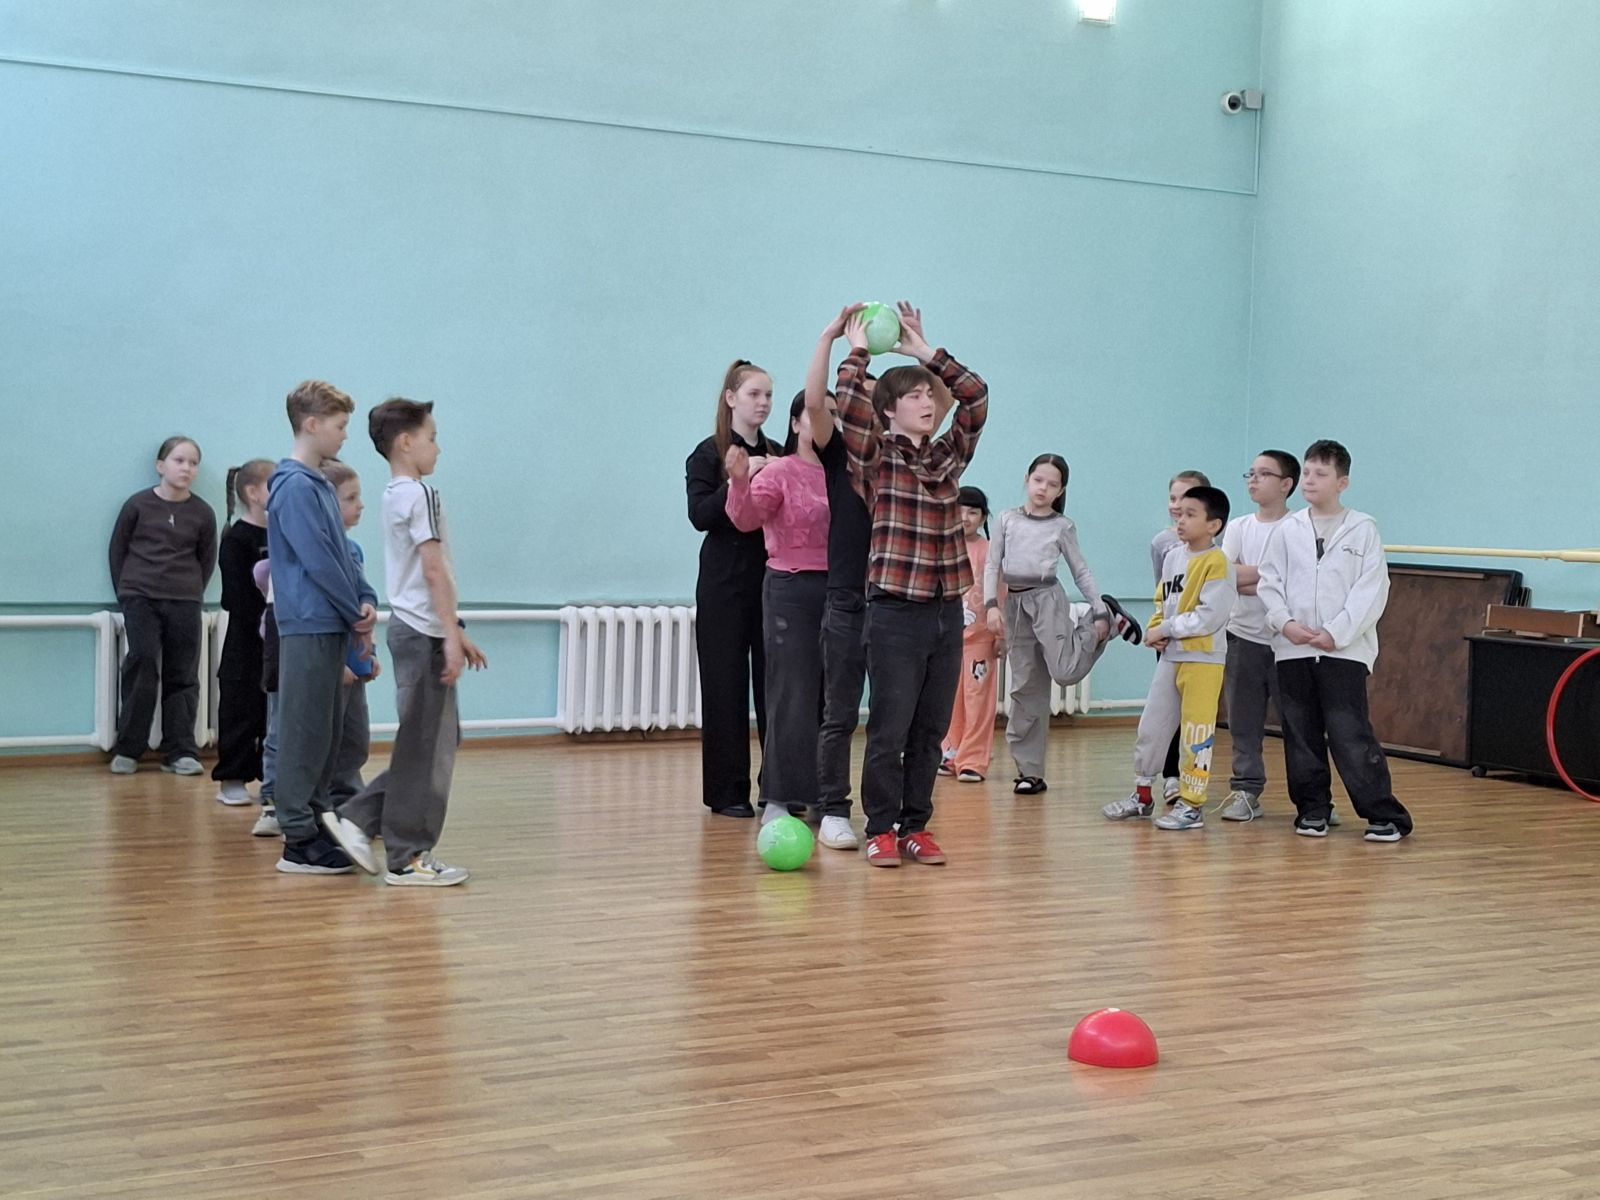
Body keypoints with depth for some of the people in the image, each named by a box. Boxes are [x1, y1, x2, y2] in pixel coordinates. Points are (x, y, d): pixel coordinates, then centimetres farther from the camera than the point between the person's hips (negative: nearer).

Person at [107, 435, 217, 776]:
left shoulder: (202, 513, 2)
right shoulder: (138, 504, 0)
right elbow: (117, 550, 7)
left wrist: (190, 594, 6)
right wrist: (126, 592, 6)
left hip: (184, 602, 2)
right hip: (140, 598, -1)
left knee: (182, 676, 2)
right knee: (143, 666, -9)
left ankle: (180, 751, 6)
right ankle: (128, 748, 0)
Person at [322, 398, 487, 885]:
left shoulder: (394, 495, 17)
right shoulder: (421, 495, -12)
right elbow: (434, 570, -18)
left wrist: (456, 634, 22)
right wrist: (452, 636, -18)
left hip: (411, 628, 10)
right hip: (424, 632, -10)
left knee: (439, 740, 14)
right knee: (426, 745, -3)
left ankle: (359, 818, 13)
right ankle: (408, 857, 4)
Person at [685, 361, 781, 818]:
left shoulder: (777, 455, 11)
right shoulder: (708, 454, -1)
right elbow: (700, 515, -12)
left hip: (773, 579, 4)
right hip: (725, 583, -3)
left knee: (775, 682, 3)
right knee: (726, 686, -1)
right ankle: (727, 791, 6)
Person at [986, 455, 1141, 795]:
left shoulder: (1062, 526, 4)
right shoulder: (1008, 519, 8)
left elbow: (1081, 571, 7)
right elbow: (993, 566, 5)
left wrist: (1098, 606, 0)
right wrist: (992, 606, -6)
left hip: (1047, 598, -2)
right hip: (1015, 603, 2)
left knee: (1065, 671, -20)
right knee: (1026, 687, 2)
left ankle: (1104, 620, 9)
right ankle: (1030, 770, 9)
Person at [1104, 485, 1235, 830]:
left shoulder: (1217, 563, -13)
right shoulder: (1173, 556, 9)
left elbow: (1210, 616, -20)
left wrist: (1166, 629, -14)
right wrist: (1154, 629, -1)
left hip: (1204, 659, -7)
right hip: (1170, 656, 7)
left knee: (1196, 733, -1)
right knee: (1151, 726, 11)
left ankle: (1191, 804, 9)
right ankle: (1142, 795, 25)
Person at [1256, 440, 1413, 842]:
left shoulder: (1362, 529, 1)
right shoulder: (1287, 530, 9)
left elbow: (1372, 590, -5)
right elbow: (1269, 582, 7)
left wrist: (1336, 633, -12)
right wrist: (1285, 623, -9)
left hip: (1345, 650, -4)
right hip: (1292, 649, 4)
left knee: (1351, 736, -8)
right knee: (1301, 736, 8)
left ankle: (1385, 815, -1)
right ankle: (1312, 810, 20)